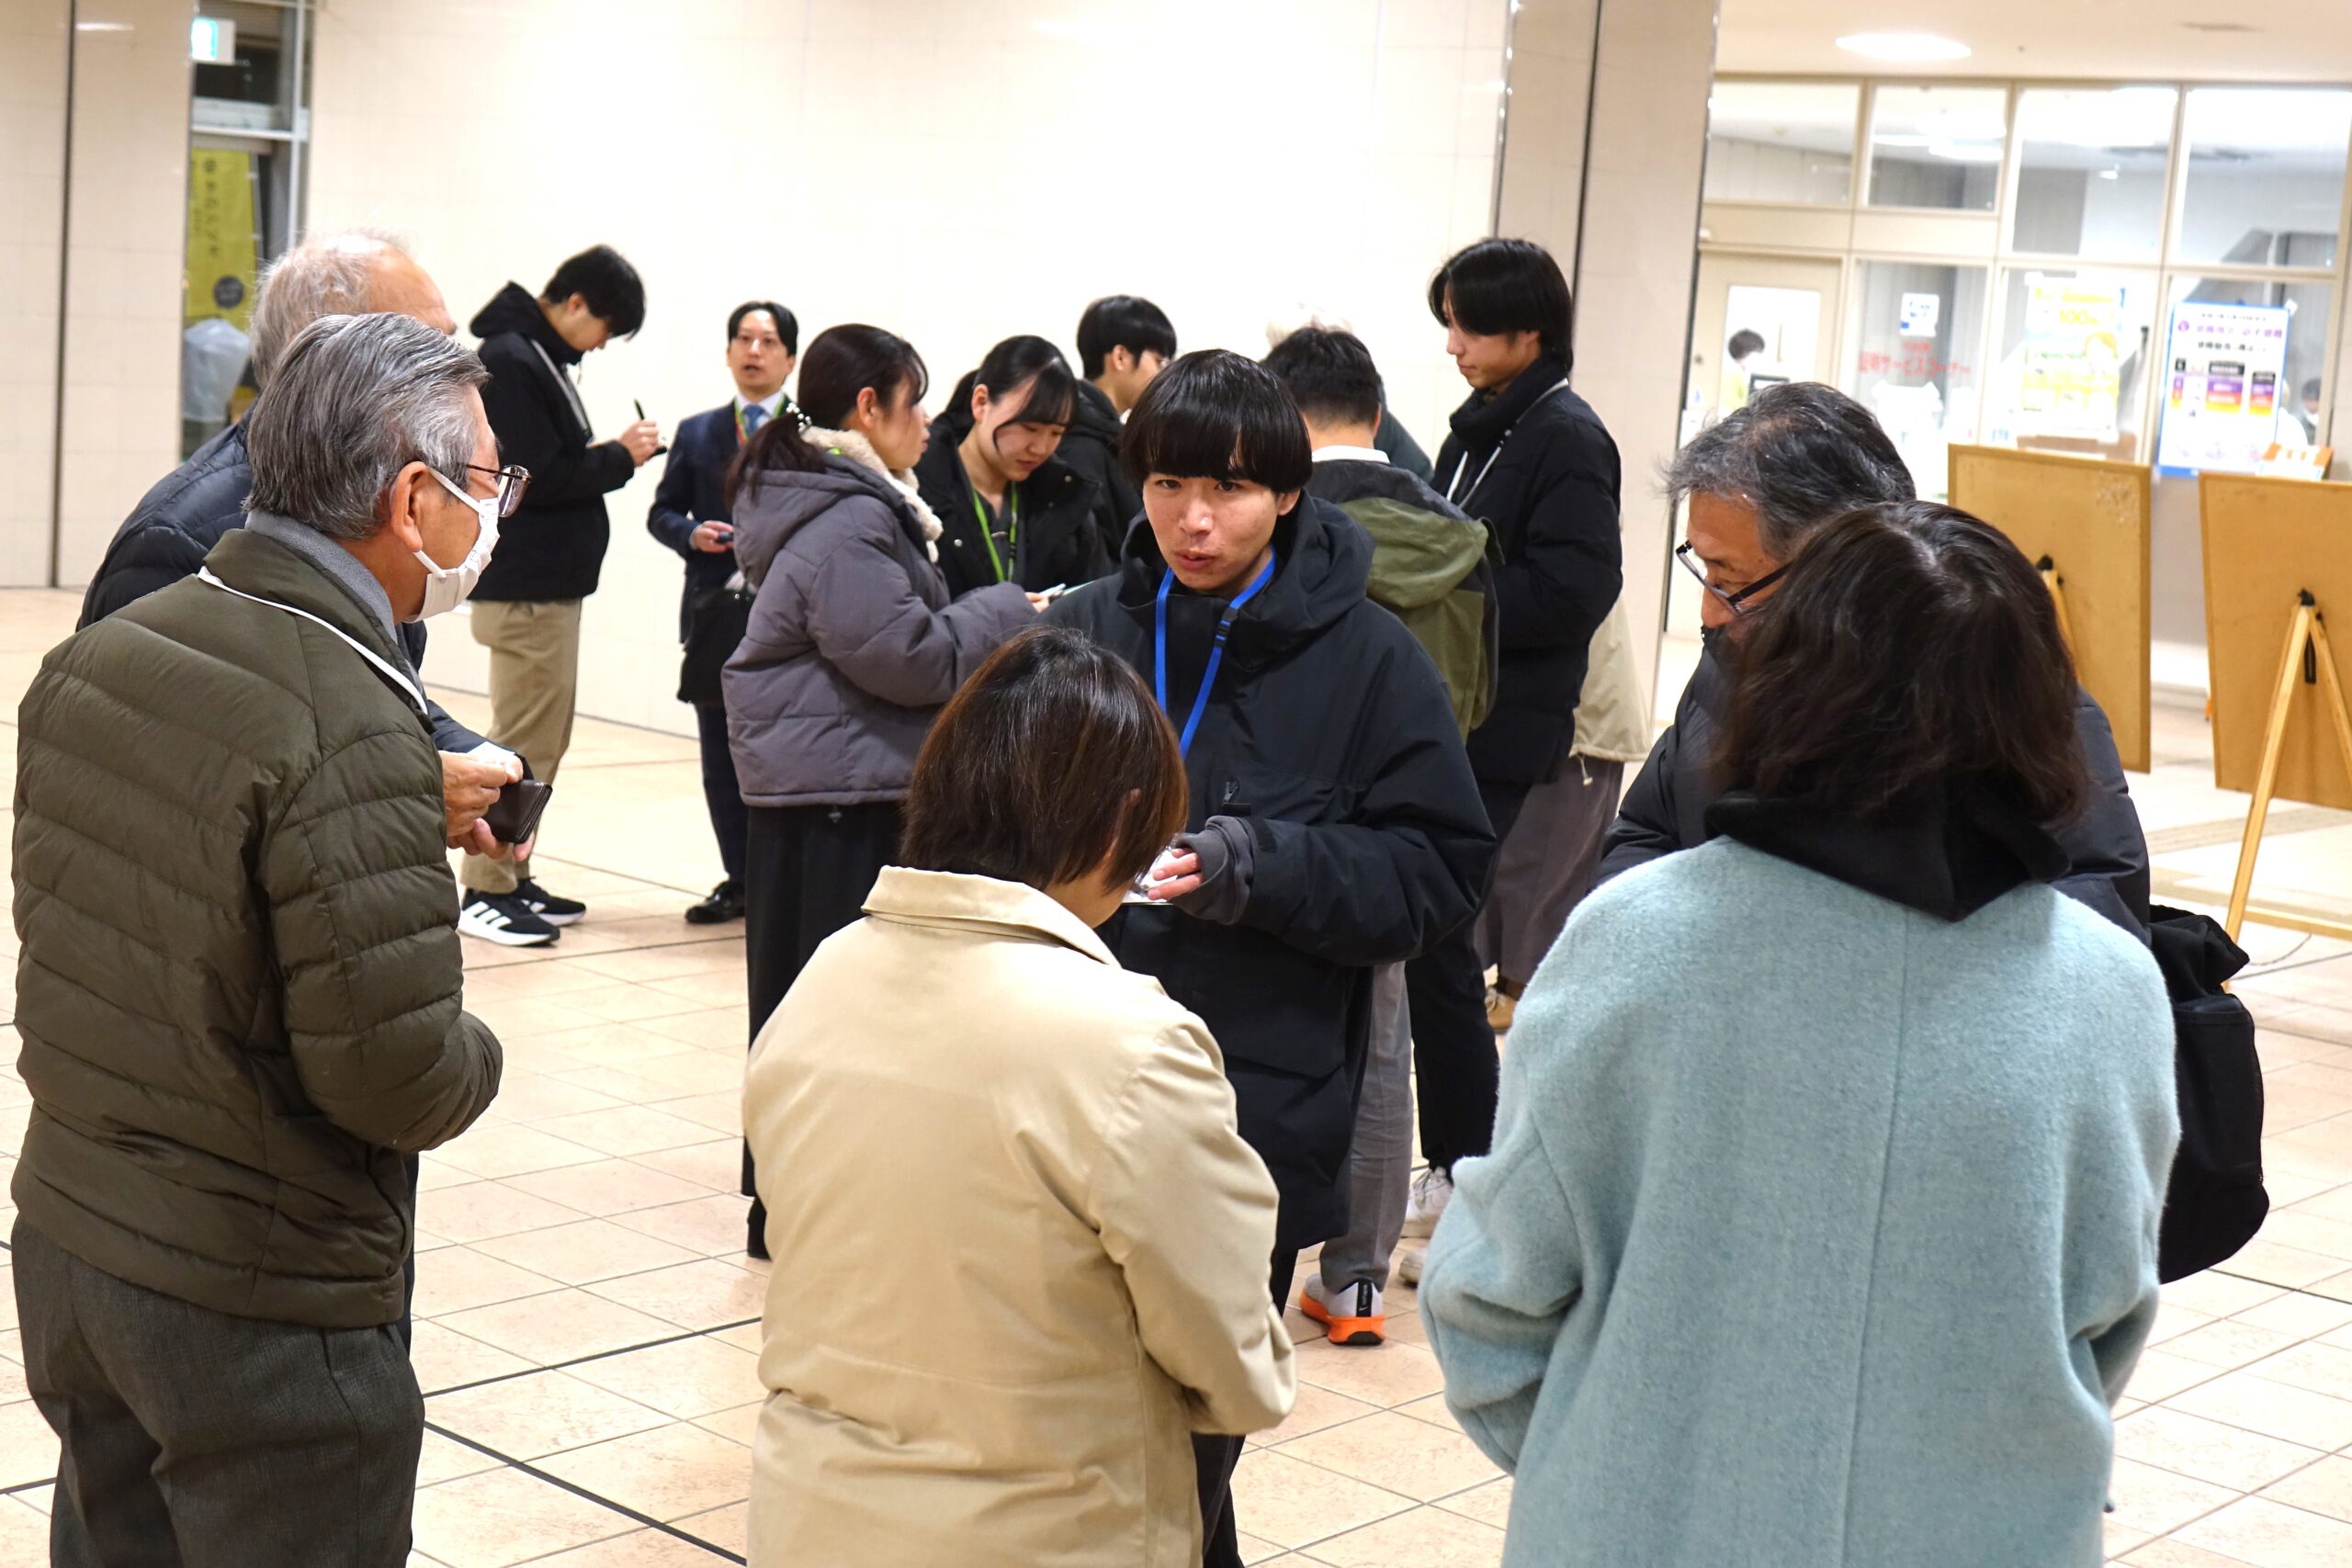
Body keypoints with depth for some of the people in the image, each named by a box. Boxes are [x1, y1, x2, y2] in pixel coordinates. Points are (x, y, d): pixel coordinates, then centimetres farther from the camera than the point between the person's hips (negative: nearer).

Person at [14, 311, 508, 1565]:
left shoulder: (91, 659, 1)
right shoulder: (352, 728, -24)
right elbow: (394, 1071, -25)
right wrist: (476, 1060, -3)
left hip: (63, 1238, 8)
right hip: (256, 1304, -7)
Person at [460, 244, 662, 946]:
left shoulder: (541, 356, 14)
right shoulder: (510, 360, -16)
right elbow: (536, 479, -21)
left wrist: (611, 455, 0)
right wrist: (620, 457, -10)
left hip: (551, 584, 10)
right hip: (525, 587, -10)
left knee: (543, 739, 16)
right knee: (524, 743, -6)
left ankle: (512, 878, 24)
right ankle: (485, 893, 0)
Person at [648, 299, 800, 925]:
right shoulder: (696, 433, 14)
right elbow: (662, 512, 14)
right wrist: (691, 534, -6)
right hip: (716, 610, 4)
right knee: (721, 753, 8)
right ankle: (740, 880, 16)